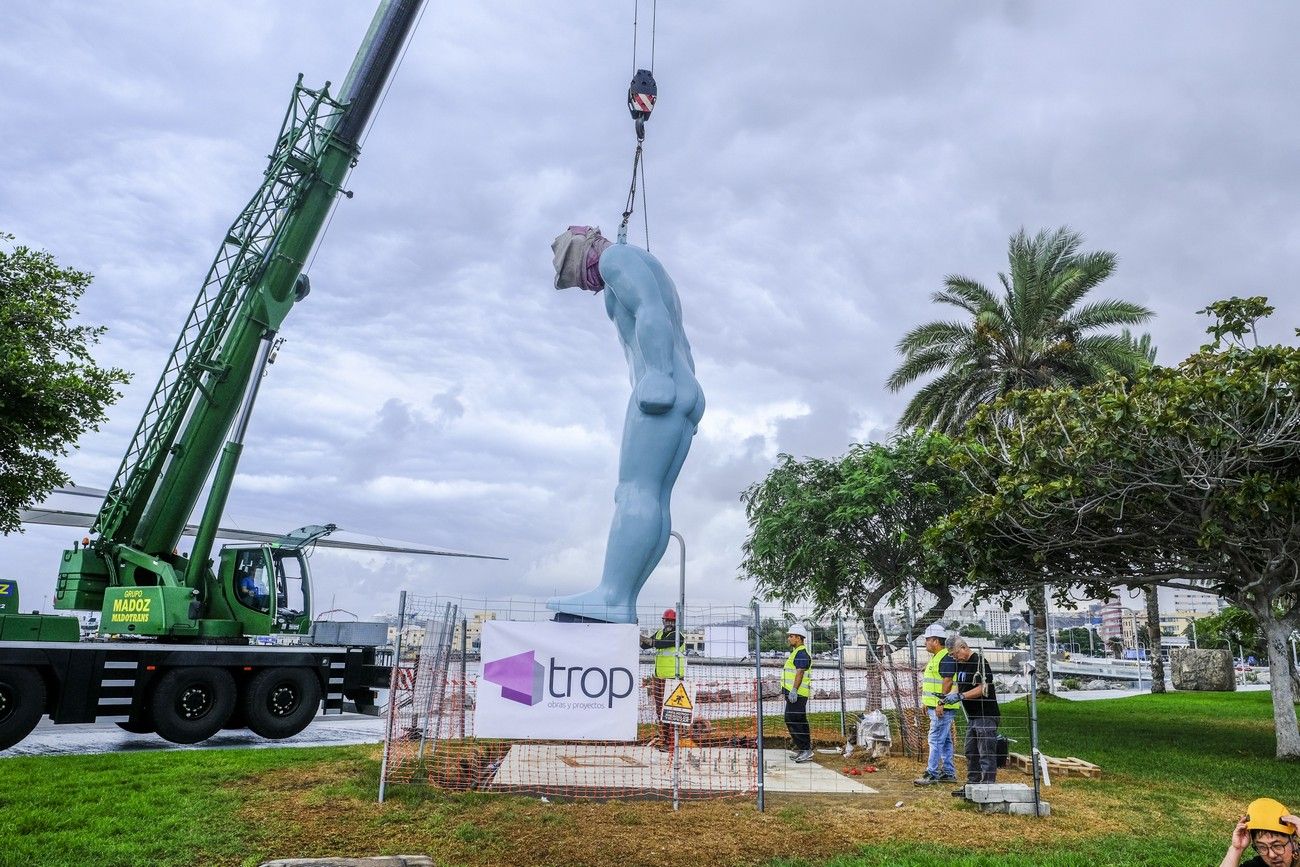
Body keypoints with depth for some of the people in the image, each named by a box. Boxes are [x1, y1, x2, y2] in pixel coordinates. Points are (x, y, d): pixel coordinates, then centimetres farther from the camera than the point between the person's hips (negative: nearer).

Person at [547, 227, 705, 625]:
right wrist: (683, 406, 20)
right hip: (686, 395, 10)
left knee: (636, 490, -18)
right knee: (651, 500, -1)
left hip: (664, 395, -10)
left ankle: (612, 597, -24)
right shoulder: (649, 279, 33)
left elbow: (651, 313, -14)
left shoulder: (617, 257, 4)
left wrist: (658, 375, -24)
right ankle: (622, 605, -5)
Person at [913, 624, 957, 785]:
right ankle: (948, 773, 20)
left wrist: (941, 702, -24)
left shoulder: (946, 658, -15)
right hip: (935, 706, 11)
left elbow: (947, 682, -22)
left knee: (936, 740, -8)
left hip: (942, 707, -11)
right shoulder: (935, 657, 18)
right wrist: (926, 702, 23)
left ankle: (932, 774, -5)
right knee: (945, 741, 14)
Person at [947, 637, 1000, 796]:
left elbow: (983, 689, -22)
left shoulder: (980, 662, -16)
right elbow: (959, 685, 18)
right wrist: (950, 695, -2)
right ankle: (972, 785, 23)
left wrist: (960, 696, -23)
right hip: (972, 716, 10)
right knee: (971, 753, 15)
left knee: (986, 754, -6)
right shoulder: (960, 663, 12)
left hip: (986, 716, -9)